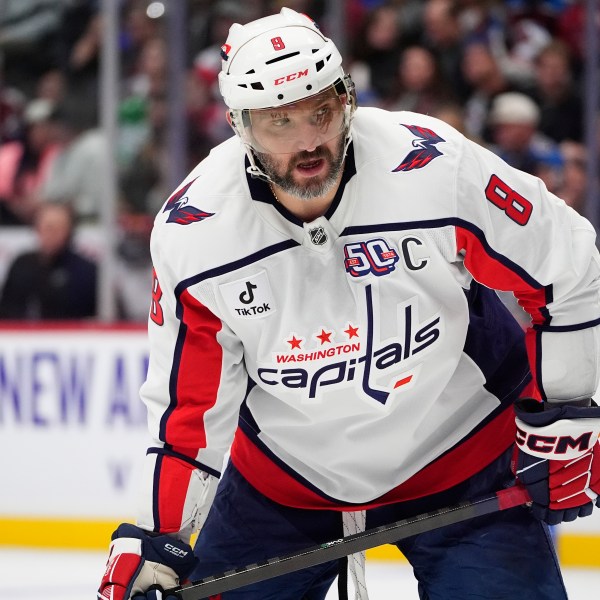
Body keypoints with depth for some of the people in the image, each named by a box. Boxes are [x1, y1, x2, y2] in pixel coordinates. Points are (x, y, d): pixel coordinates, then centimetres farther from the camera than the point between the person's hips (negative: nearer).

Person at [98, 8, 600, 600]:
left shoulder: (439, 169, -25)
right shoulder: (191, 234, -17)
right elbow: (187, 405, -5)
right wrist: (150, 543, -7)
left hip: (459, 459, -2)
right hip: (281, 477, 2)